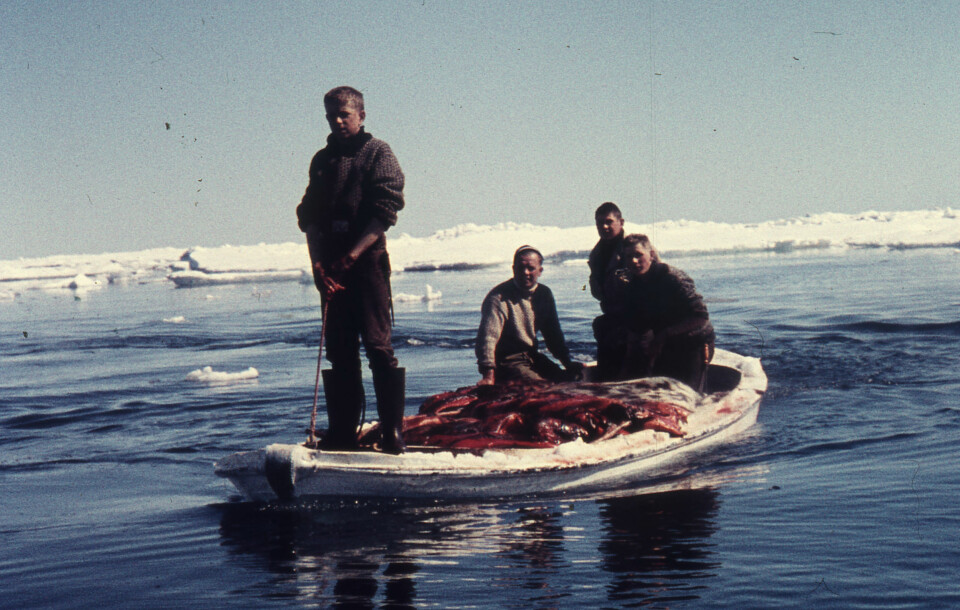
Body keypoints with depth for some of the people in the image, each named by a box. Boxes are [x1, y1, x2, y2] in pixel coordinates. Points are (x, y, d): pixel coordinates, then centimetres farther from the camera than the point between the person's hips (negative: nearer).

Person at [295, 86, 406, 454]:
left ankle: (393, 433, -6)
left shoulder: (377, 153, 3)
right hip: (331, 268, 5)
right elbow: (309, 216, 13)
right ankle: (342, 432, 10)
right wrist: (318, 264, -3)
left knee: (377, 346, -8)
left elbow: (386, 210, -7)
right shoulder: (322, 161, 19)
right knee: (339, 351, 6)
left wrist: (352, 254, -16)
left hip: (368, 262, -5)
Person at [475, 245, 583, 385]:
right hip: (506, 362, -7)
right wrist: (488, 375, -38)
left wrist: (567, 362, 12)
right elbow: (488, 337, -27)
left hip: (533, 357, 8)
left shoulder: (544, 294, 7)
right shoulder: (499, 297, -17)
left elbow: (553, 333, 20)